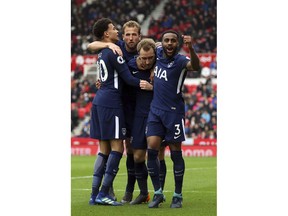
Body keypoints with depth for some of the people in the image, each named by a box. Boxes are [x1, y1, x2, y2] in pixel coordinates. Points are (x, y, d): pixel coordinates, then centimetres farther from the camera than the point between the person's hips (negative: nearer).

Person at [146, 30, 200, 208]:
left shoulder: (180, 61, -15)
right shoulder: (158, 53, 3)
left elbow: (195, 66, -37)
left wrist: (191, 48, -55)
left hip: (174, 112, -5)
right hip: (155, 110, 5)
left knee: (176, 153, 2)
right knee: (152, 149, -6)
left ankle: (178, 196, 12)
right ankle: (158, 193, 2)